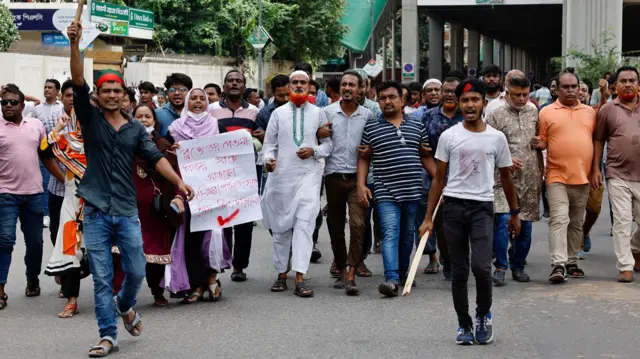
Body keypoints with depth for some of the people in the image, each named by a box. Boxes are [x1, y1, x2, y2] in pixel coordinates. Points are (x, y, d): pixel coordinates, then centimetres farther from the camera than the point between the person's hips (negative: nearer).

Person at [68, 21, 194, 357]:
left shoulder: (136, 128, 10)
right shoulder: (90, 119, 3)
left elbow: (155, 157, 2)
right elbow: (78, 82, -10)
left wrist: (178, 181, -13)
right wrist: (75, 44, -22)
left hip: (126, 212, 2)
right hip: (96, 212, -2)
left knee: (136, 272, 4)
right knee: (102, 278, 1)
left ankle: (124, 305, 36)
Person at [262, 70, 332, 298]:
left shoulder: (318, 113, 7)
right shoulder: (278, 113, 7)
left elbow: (328, 143, 9)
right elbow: (269, 143, 7)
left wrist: (314, 151, -9)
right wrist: (269, 158, -13)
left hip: (308, 175, -2)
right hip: (281, 176, 2)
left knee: (304, 223, -14)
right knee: (281, 226, 9)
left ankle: (300, 279, -17)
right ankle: (281, 275, 22)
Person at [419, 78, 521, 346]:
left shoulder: (497, 138, 4)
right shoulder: (448, 136, 2)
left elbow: (506, 177, 14)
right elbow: (438, 179, 5)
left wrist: (514, 213, 17)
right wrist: (428, 218, 1)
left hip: (482, 206, -1)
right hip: (454, 206, 1)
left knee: (481, 266, -15)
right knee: (459, 271, 6)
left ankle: (483, 315, 11)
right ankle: (464, 325, 20)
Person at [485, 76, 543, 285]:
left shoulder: (534, 114, 12)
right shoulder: (496, 116, 0)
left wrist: (541, 173, 12)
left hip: (530, 180, 4)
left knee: (526, 225, 8)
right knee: (502, 220, -14)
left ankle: (518, 266, 22)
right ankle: (500, 267, -5)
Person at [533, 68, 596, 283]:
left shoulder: (589, 112, 11)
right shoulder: (547, 112, 1)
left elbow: (596, 140, 14)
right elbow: (542, 142, 3)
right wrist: (538, 144, -19)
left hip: (583, 177, 4)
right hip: (557, 176, -4)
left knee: (576, 222, 12)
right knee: (559, 219, -13)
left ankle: (572, 262, 21)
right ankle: (558, 265, -16)